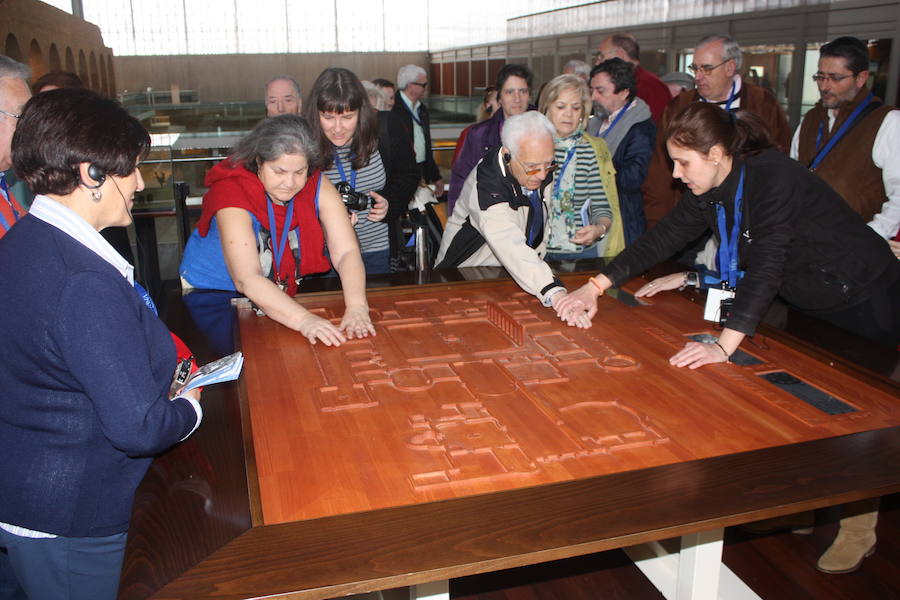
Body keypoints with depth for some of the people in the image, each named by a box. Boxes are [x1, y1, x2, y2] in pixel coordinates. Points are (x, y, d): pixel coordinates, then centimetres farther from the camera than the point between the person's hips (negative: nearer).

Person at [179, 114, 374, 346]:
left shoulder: (317, 186, -12)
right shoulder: (232, 192, -25)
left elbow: (346, 252, -19)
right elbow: (247, 279, -34)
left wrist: (356, 307, -37)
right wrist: (303, 319, -47)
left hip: (284, 294, 3)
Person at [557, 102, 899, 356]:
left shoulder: (773, 176, -30)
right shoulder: (707, 191, -6)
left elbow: (767, 265, -38)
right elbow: (663, 238, -4)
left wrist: (724, 347, -45)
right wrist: (595, 287, -13)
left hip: (865, 304, -7)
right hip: (804, 304, 7)